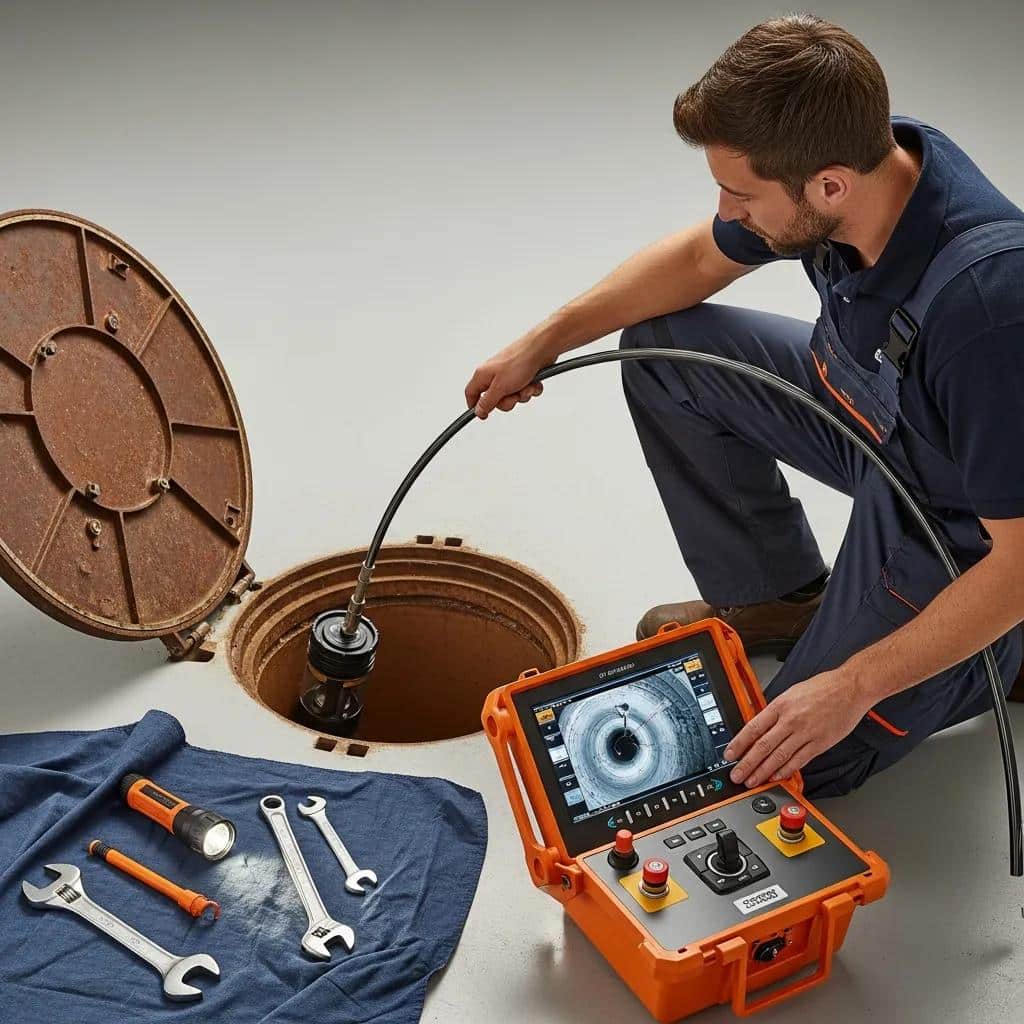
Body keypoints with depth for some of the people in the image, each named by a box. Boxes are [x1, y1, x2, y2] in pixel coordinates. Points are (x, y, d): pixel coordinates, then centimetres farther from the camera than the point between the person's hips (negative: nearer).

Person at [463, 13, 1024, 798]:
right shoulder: (862, 159, -18)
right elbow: (699, 259, 3)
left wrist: (851, 687, -28)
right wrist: (543, 342, 4)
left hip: (960, 520, -7)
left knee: (802, 761, -2)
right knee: (662, 348, 3)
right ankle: (779, 597, 16)